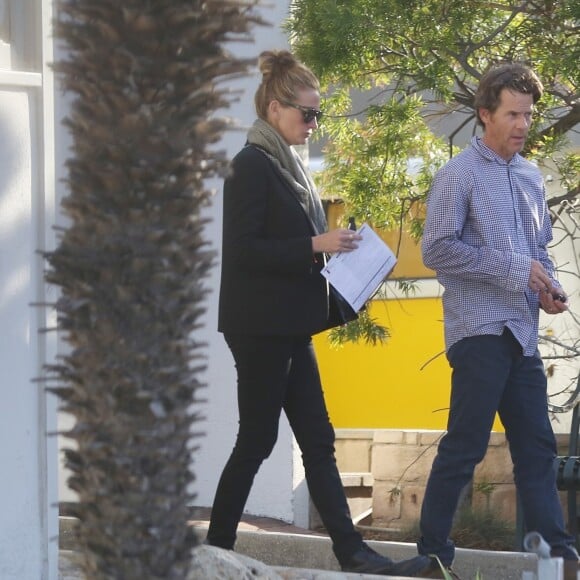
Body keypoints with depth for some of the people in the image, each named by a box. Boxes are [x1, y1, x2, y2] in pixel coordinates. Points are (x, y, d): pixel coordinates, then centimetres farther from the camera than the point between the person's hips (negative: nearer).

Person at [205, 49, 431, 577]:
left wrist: (330, 247, 7)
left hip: (289, 327, 9)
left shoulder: (288, 165, 14)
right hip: (261, 327, -9)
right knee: (257, 439, -2)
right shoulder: (252, 165, -12)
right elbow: (242, 249, -19)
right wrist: (315, 245, -21)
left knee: (317, 440, 4)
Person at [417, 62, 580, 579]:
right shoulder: (461, 175, -6)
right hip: (480, 330, -7)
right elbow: (437, 250, -11)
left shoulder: (531, 177, 14)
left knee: (537, 447, 6)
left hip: (522, 335, 7)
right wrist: (515, 271, -13)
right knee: (465, 445, -5)